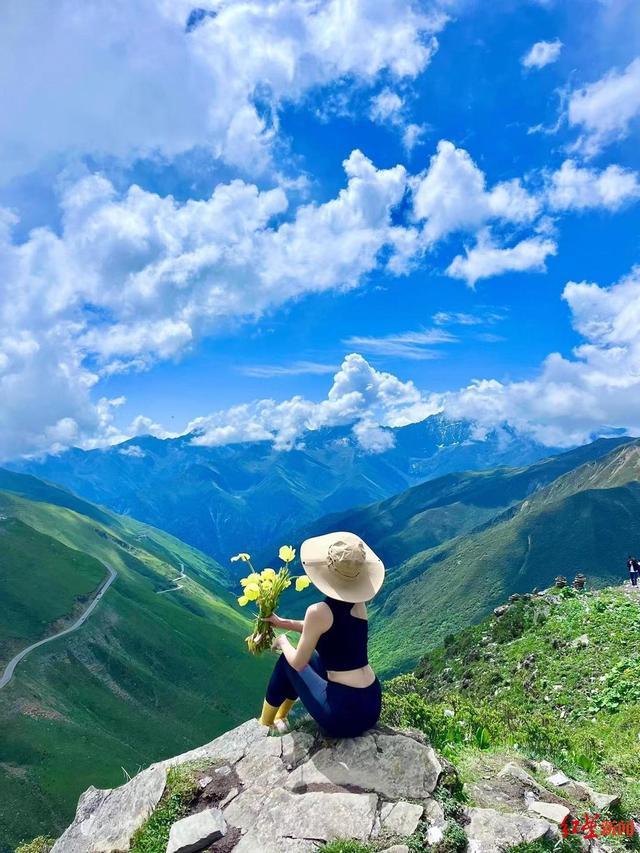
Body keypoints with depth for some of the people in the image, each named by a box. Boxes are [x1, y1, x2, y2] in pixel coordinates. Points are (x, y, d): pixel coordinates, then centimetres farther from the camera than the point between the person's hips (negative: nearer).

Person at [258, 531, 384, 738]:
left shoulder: (319, 611, -17)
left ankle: (264, 726, 33)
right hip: (373, 706, 6)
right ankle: (280, 718, 40)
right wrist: (282, 622, 24)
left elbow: (298, 663, -5)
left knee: (287, 661, 14)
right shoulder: (359, 605, 3)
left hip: (343, 714, -6)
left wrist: (283, 642, 15)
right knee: (308, 654, 24)